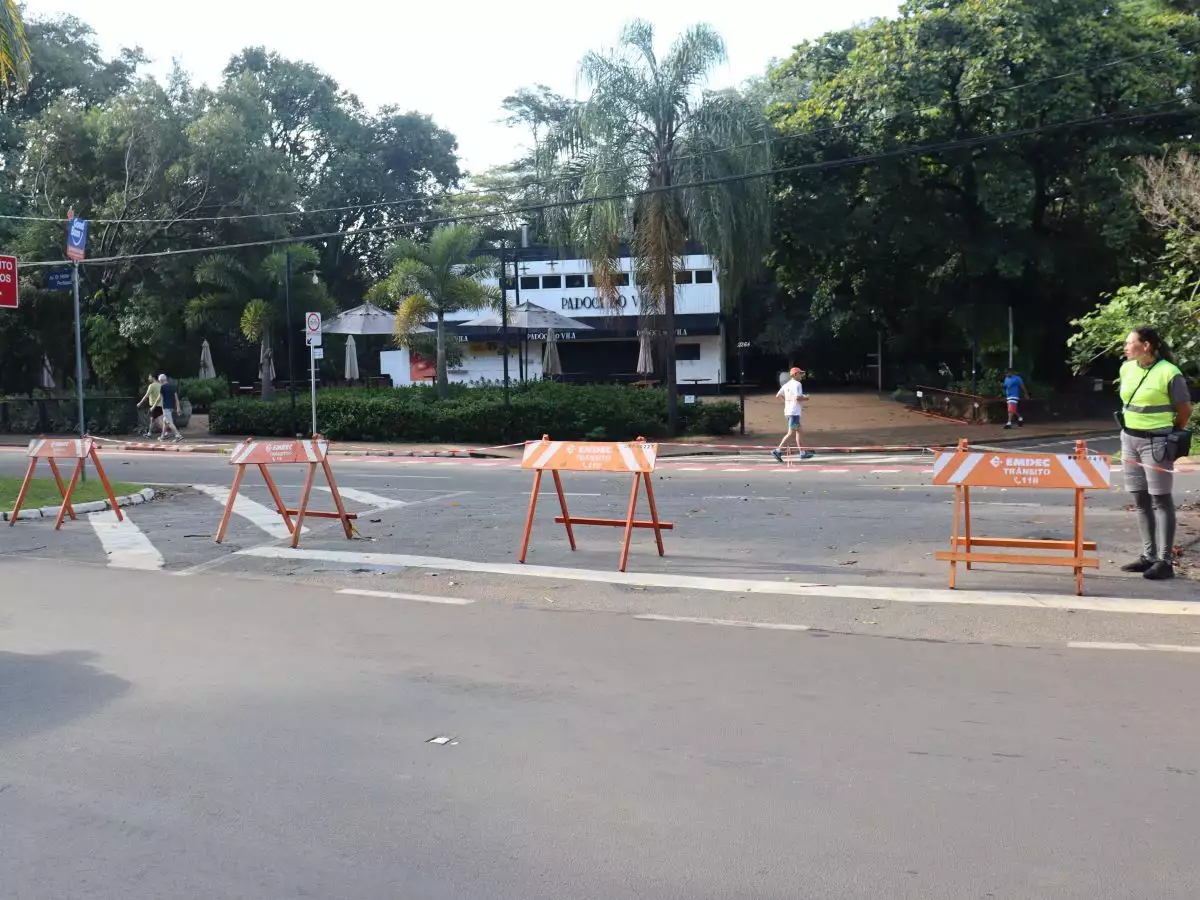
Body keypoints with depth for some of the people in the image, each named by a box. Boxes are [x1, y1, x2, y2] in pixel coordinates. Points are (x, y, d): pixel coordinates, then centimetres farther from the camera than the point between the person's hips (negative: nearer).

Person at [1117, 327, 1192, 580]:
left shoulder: (1169, 373, -14)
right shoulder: (1126, 368, 6)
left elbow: (1185, 410, -5)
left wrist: (1170, 435, 5)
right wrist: (1131, 430, 16)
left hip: (1156, 443, -7)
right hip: (1129, 439, 7)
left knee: (1160, 500, -4)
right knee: (1141, 500, 11)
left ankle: (1165, 561, 0)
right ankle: (1149, 556, 19)